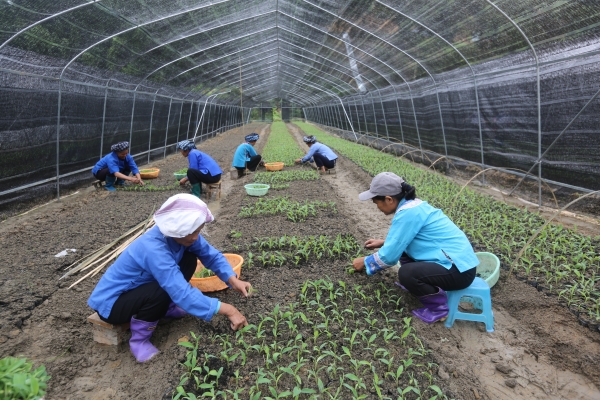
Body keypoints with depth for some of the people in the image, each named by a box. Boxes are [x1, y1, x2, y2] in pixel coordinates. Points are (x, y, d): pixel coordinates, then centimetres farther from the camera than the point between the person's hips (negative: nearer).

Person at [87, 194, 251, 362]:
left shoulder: (178, 233, -16)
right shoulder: (153, 248, -38)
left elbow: (211, 255, -9)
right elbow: (183, 293, -41)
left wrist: (233, 280, -25)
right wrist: (228, 310, -37)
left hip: (138, 284, 7)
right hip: (111, 302, -7)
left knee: (189, 259, -8)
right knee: (162, 292, -35)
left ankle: (165, 307, 10)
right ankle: (139, 340, -7)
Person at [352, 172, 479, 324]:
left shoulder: (407, 213, -23)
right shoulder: (413, 204, 6)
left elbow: (389, 256, -18)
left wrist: (365, 262, -2)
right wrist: (383, 242, 21)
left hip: (459, 269, -10)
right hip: (459, 259, 10)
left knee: (406, 273, -26)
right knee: (402, 247, 11)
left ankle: (439, 306, -1)